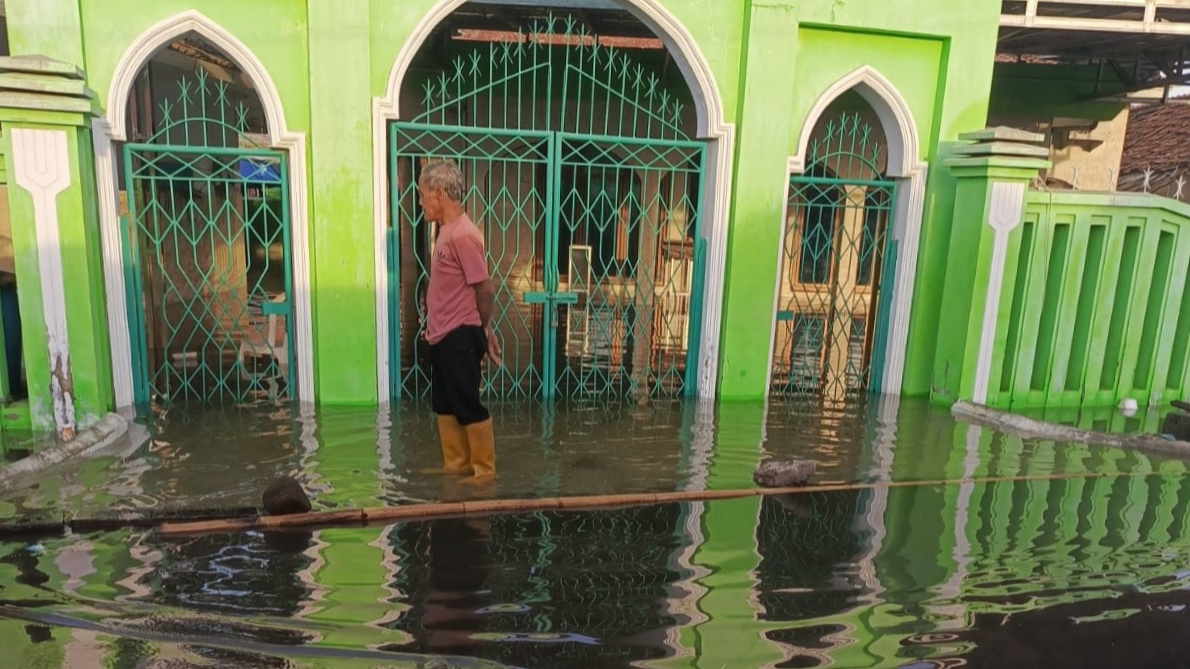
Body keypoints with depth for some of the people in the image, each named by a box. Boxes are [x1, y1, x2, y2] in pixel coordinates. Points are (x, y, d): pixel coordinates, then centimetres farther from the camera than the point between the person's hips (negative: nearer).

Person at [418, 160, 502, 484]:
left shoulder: (463, 235, -19)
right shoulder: (446, 231, 11)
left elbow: (485, 289, -17)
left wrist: (483, 329, -3)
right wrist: (434, 325, 18)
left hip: (460, 338, -10)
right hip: (444, 336, 10)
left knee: (469, 406, 0)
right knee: (445, 404, 17)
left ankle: (484, 469, 14)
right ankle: (455, 464, 29)